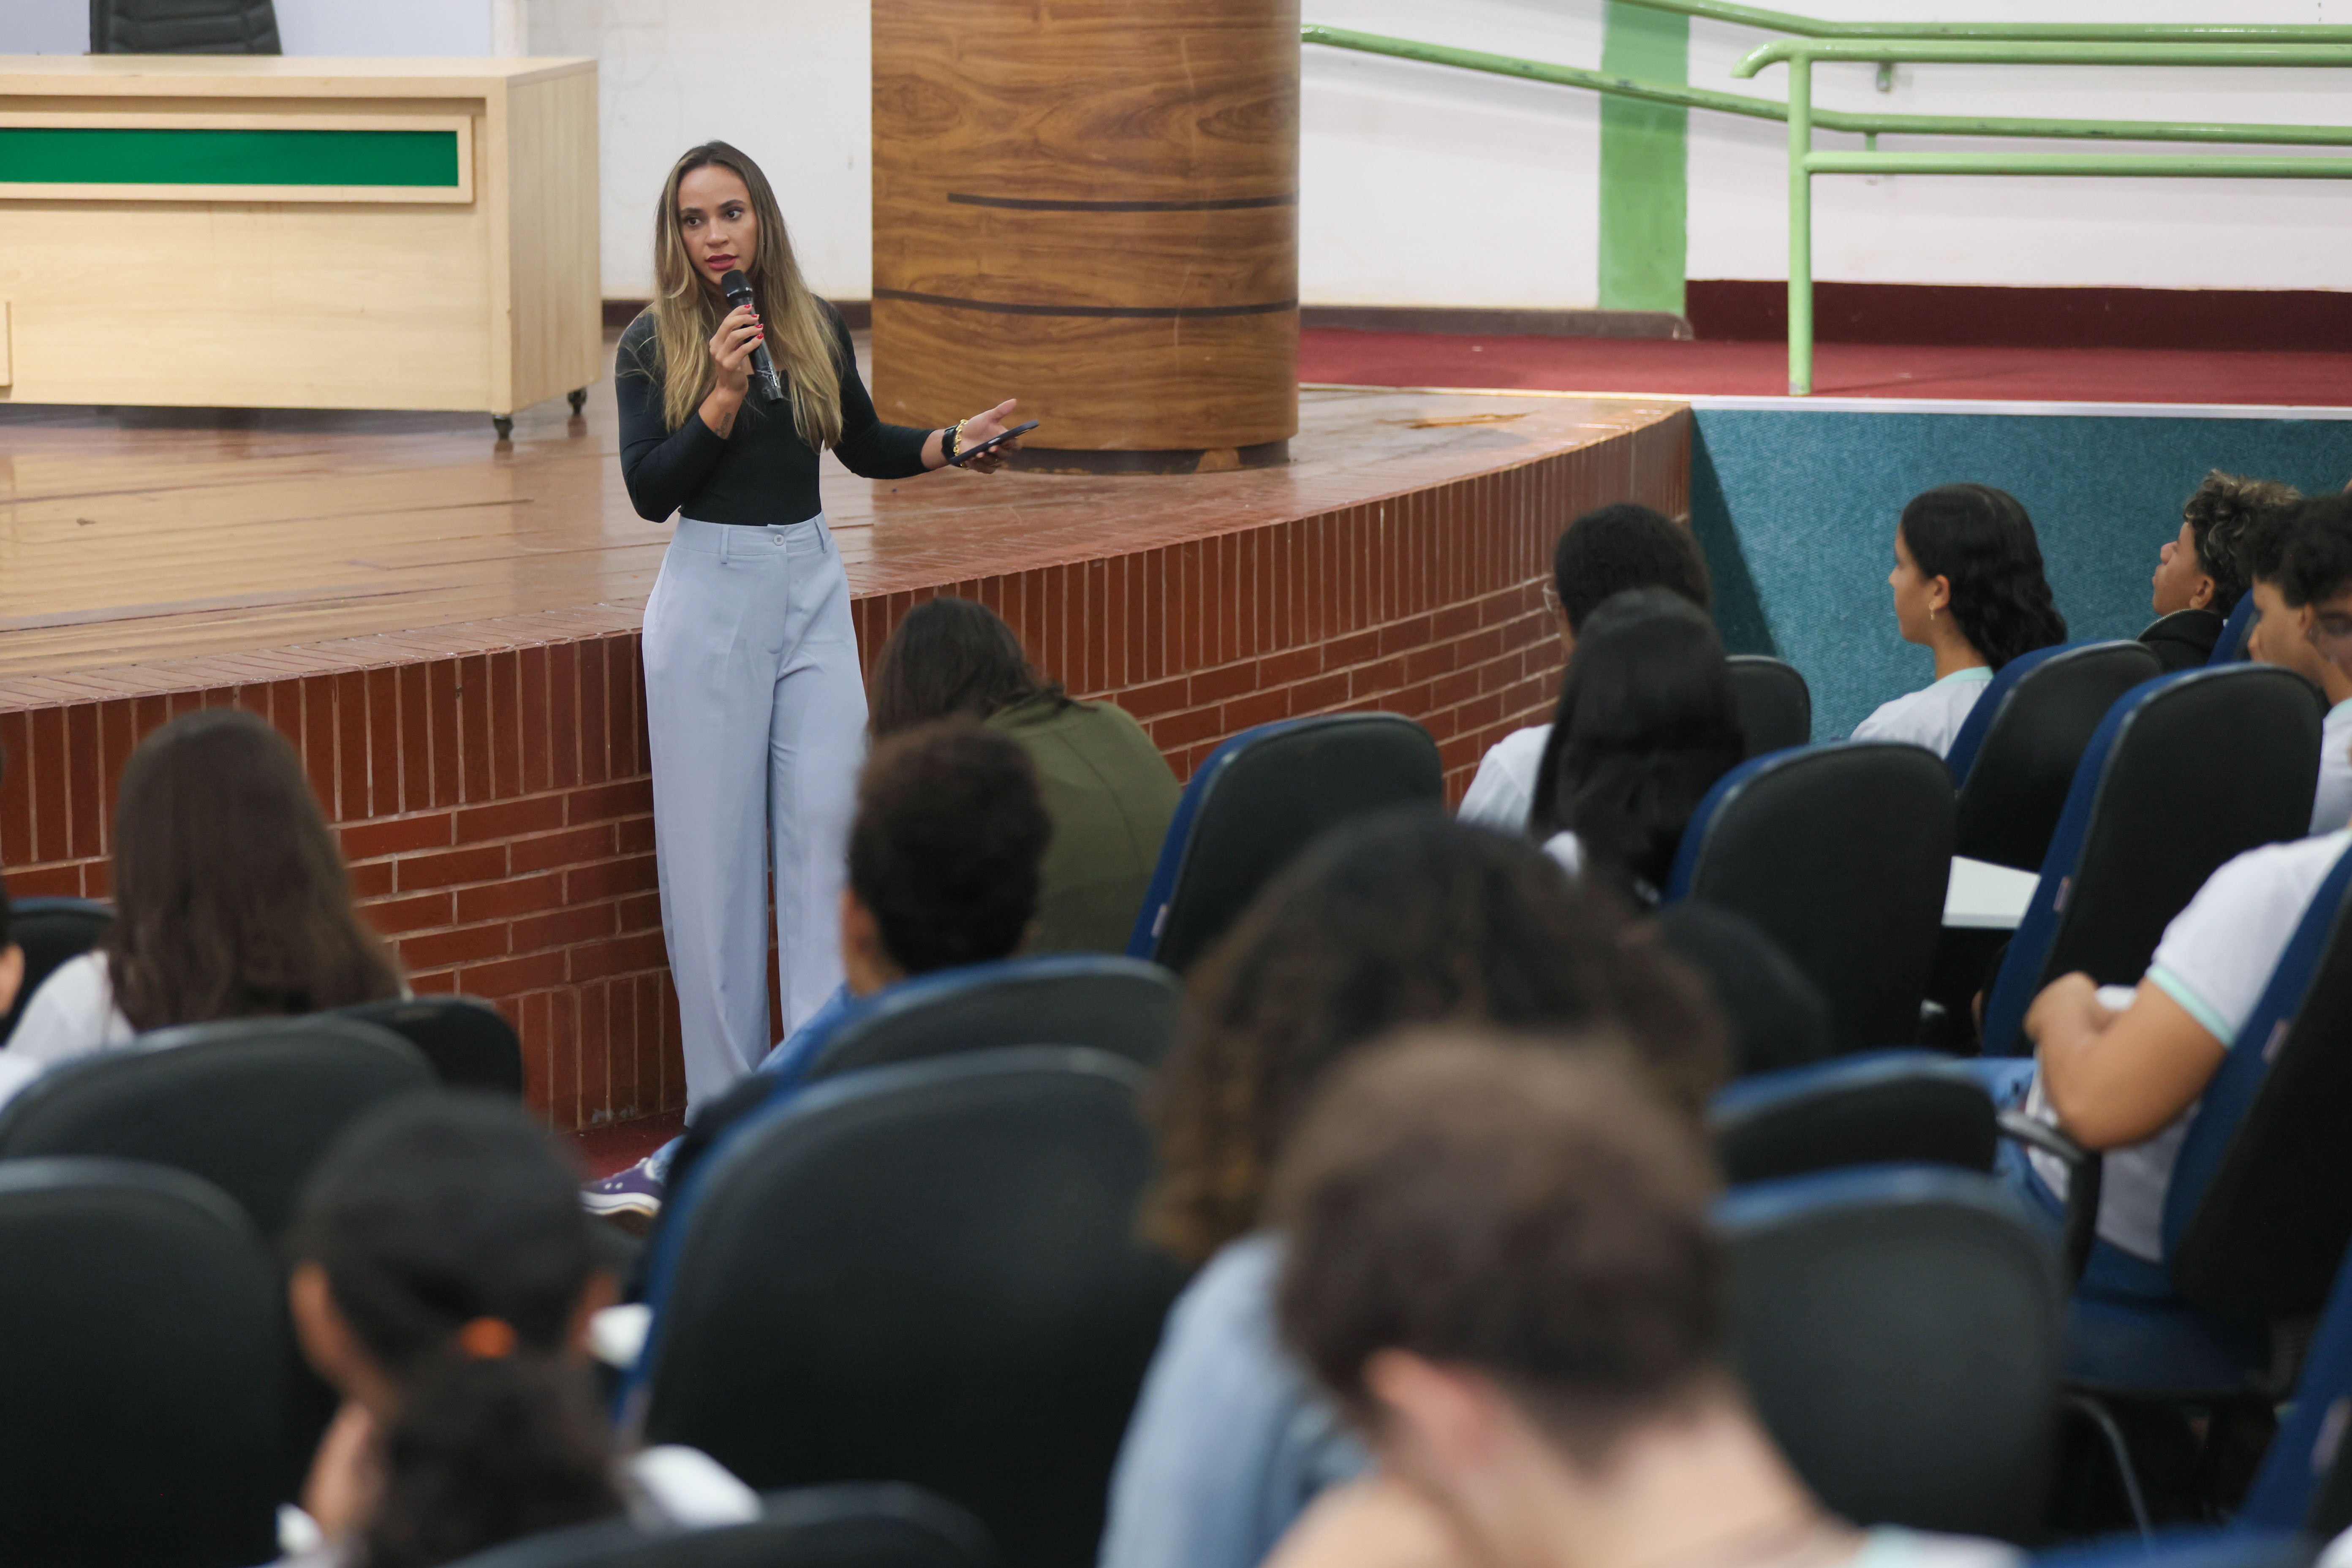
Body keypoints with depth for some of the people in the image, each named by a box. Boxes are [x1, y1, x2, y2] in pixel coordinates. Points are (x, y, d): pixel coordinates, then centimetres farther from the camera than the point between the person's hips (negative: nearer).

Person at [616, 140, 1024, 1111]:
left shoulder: (815, 330, 6)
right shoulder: (653, 345, -4)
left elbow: (863, 446, 19)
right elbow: (649, 491, -11)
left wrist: (952, 444, 3)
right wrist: (723, 395, -20)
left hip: (812, 589, 3)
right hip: (711, 590, -3)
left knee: (828, 818, -5)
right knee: (714, 839, -1)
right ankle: (725, 1096, 6)